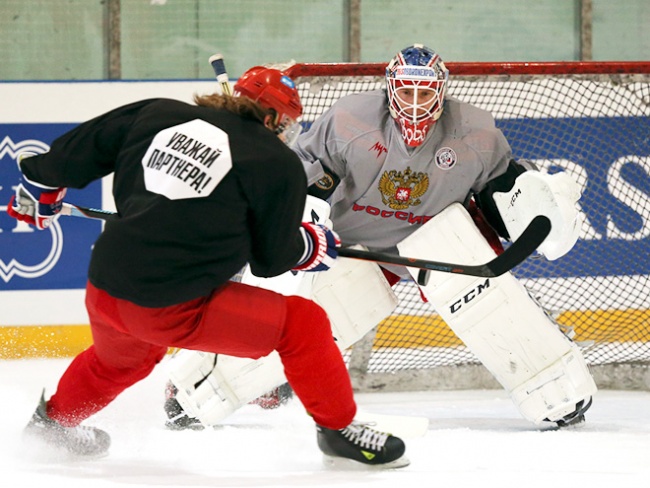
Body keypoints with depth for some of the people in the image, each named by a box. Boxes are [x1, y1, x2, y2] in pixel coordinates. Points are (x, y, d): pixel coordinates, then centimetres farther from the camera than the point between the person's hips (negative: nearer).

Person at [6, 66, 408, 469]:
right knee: (303, 323, 6)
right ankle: (338, 428, 14)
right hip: (175, 308, -6)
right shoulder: (280, 166, -3)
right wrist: (315, 245, 24)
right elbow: (271, 258, 3)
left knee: (123, 356, 40)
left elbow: (78, 151, 18)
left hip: (104, 291, 6)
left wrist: (39, 190, 35)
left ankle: (55, 420, 60)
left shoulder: (158, 115, 9)